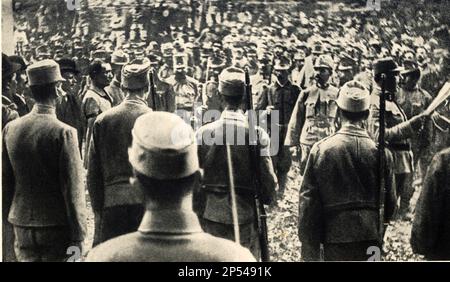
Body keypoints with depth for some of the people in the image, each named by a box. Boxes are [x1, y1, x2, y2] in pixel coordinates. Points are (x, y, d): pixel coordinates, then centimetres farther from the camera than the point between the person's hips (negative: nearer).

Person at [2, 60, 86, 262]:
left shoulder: (11, 129, 0)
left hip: (21, 224, 4)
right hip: (57, 227, -4)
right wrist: (78, 237, -9)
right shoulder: (64, 133, -15)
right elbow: (73, 189, -14)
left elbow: (5, 181, 7)